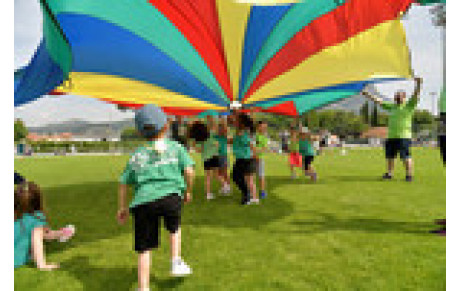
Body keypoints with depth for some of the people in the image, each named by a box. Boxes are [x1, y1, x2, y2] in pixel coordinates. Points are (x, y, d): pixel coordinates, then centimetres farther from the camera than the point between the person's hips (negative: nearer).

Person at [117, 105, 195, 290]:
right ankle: (176, 262, 24)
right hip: (169, 196, -2)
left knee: (144, 249, 10)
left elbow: (123, 183, 19)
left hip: (143, 201, 2)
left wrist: (122, 208, 30)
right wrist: (188, 191, 18)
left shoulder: (137, 155, 19)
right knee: (174, 228, 30)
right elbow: (189, 171, 1)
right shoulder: (175, 147, 11)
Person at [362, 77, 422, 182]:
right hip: (391, 136, 6)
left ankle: (409, 175, -1)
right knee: (389, 156, 9)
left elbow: (416, 94, -9)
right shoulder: (392, 106, 18)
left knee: (406, 157, -8)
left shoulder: (409, 105, 4)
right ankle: (389, 174, 19)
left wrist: (418, 84, -25)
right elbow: (379, 101, 22)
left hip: (404, 136, -6)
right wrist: (369, 95, 21)